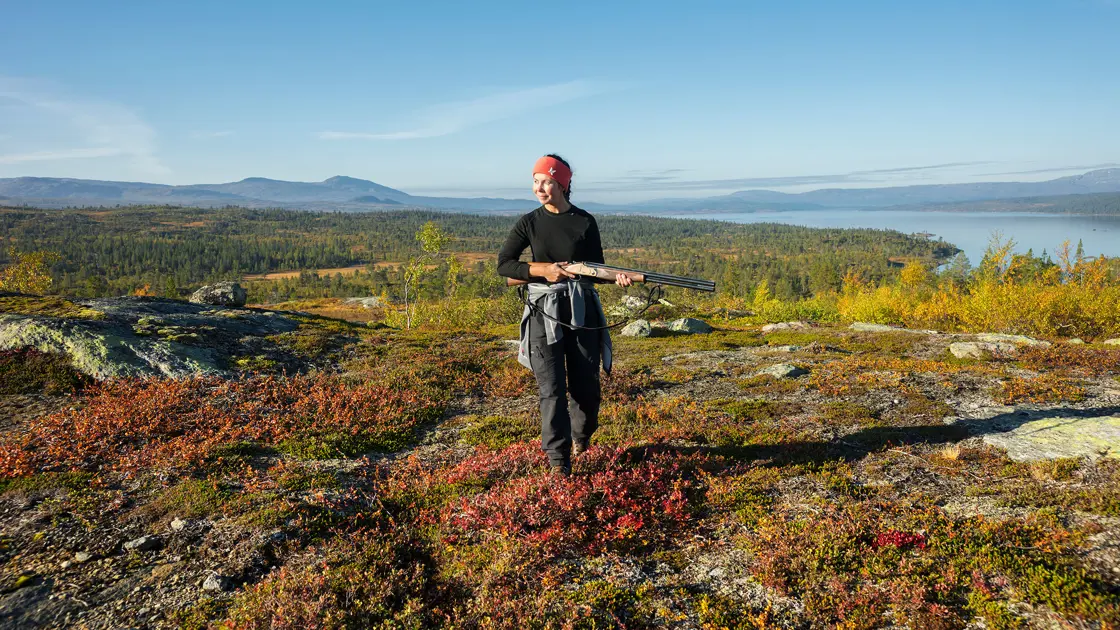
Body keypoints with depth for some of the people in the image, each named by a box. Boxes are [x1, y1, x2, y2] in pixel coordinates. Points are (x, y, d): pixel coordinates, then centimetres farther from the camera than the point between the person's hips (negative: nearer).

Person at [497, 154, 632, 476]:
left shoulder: (585, 222, 1)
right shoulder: (529, 223, 1)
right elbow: (503, 265, 0)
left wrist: (616, 277, -16)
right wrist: (543, 270, -12)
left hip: (582, 310, 1)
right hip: (543, 312, -1)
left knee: (586, 385, 8)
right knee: (551, 388, -6)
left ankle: (580, 436, 38)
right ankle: (558, 461, 4)